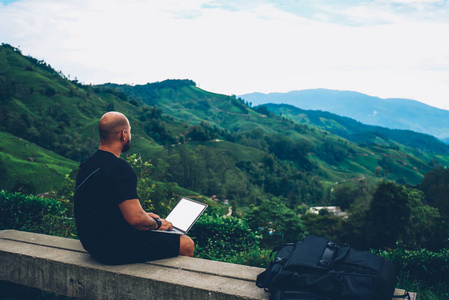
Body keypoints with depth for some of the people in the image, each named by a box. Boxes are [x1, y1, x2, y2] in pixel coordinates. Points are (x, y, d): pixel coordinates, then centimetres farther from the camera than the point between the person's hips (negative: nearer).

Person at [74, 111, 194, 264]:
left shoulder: (88, 164, 7)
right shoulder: (120, 169, -24)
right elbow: (136, 219, -29)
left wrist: (144, 215, 16)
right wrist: (157, 223, -7)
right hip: (114, 249, -10)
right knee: (186, 244, -1)